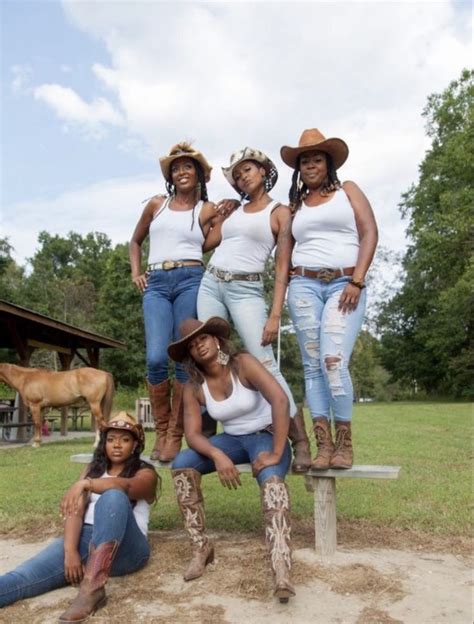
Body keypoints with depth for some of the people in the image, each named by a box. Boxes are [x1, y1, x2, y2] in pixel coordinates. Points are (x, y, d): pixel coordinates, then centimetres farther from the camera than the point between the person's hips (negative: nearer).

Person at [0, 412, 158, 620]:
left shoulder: (145, 473, 7)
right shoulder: (93, 469, 19)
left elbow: (126, 486, -18)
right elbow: (75, 508, 3)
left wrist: (85, 484, -35)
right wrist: (70, 551, -15)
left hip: (125, 548, -3)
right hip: (85, 539, 4)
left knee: (113, 497, -34)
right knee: (25, 576, -24)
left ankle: (92, 587, -42)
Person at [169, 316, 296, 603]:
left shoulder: (243, 363, -19)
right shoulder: (194, 388, -5)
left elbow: (280, 399, -30)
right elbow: (193, 434, -11)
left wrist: (276, 453, -32)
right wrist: (217, 455, -31)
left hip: (266, 435, -4)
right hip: (232, 439, 4)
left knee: (271, 477, -37)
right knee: (181, 463, -20)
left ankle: (282, 570, -46)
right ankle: (202, 547, -8)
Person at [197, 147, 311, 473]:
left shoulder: (281, 212, 3)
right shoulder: (233, 211, 19)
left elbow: (283, 267, -5)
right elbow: (206, 242, 11)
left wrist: (275, 315, -13)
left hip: (246, 290, -5)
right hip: (210, 285, 6)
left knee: (265, 365, -14)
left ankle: (301, 443, -8)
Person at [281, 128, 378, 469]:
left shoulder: (347, 190, 12)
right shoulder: (295, 205, 19)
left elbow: (370, 234, 1)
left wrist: (356, 281, -11)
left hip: (344, 284, -3)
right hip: (304, 285, 3)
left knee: (334, 361, -18)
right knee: (313, 365, -2)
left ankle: (345, 443, -5)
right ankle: (323, 444, 2)